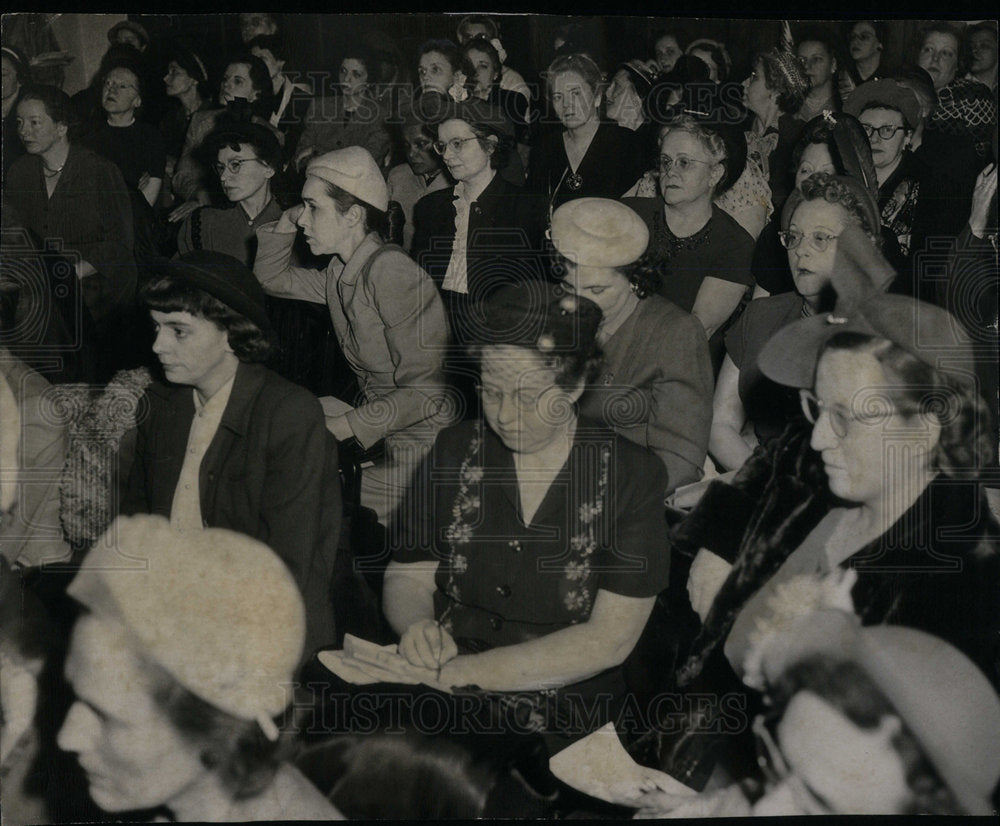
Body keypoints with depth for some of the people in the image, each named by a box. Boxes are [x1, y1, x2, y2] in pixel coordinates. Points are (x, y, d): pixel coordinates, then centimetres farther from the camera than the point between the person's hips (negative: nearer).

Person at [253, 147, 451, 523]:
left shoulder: (390, 271, -20)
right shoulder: (340, 273, 6)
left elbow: (424, 391, -21)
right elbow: (269, 279, 25)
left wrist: (343, 427, -21)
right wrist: (286, 223, 7)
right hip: (377, 438, 9)